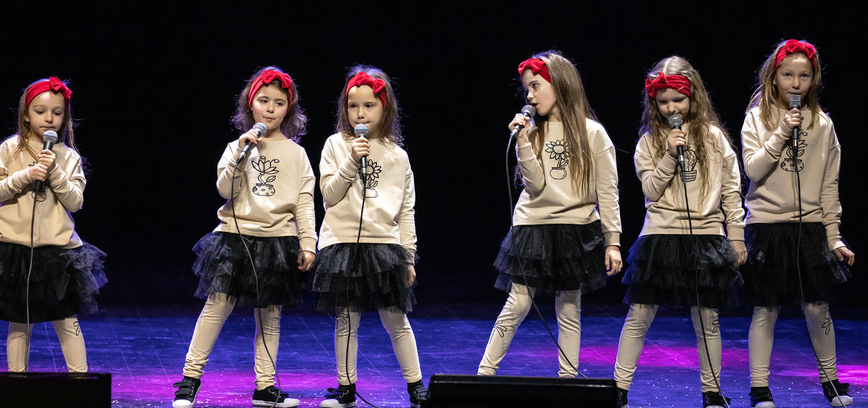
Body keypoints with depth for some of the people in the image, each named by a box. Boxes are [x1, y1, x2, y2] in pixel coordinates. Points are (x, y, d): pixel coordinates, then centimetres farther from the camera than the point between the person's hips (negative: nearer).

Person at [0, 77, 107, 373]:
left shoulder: (70, 158, 6)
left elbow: (75, 201, -1)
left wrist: (55, 173, -12)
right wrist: (25, 177, -14)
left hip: (58, 249, 1)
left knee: (67, 321, 3)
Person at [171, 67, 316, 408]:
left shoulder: (295, 153, 7)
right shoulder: (238, 147, 6)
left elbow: (305, 200, 4)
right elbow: (226, 189, -5)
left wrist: (308, 243, -2)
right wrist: (242, 154, -14)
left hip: (278, 241, 1)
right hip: (236, 237, -1)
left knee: (269, 316, 6)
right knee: (217, 306, -6)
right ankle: (190, 380, -1)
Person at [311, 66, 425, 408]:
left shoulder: (397, 156, 8)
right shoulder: (336, 145, 4)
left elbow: (406, 211, 10)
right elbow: (330, 195, -4)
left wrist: (408, 257, 7)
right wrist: (352, 161, -14)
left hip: (385, 246, 1)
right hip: (343, 244, -1)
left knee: (397, 321, 2)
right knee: (346, 321, 3)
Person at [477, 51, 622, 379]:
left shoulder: (592, 133, -1)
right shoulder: (532, 131, 5)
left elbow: (608, 191, -1)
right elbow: (536, 184, -6)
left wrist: (612, 241, -4)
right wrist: (523, 141, -14)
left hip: (577, 230, -1)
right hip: (534, 227, 1)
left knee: (570, 311, 6)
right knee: (517, 306, -3)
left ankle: (568, 378, 11)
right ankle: (484, 374, 2)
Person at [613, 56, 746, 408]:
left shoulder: (712, 136, 4)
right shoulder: (649, 141, 5)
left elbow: (731, 188, 7)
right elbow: (651, 189, -2)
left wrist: (736, 235, 5)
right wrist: (669, 155, -13)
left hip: (706, 235, 0)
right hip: (660, 235, 0)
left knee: (707, 321, 5)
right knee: (639, 316, -1)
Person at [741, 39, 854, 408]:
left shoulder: (822, 125, 6)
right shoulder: (757, 118, 1)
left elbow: (829, 187, 8)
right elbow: (754, 169, -10)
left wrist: (835, 238, 5)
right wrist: (782, 134, -18)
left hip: (810, 226, 2)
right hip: (767, 225, -1)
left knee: (817, 308, 1)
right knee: (765, 310, -1)